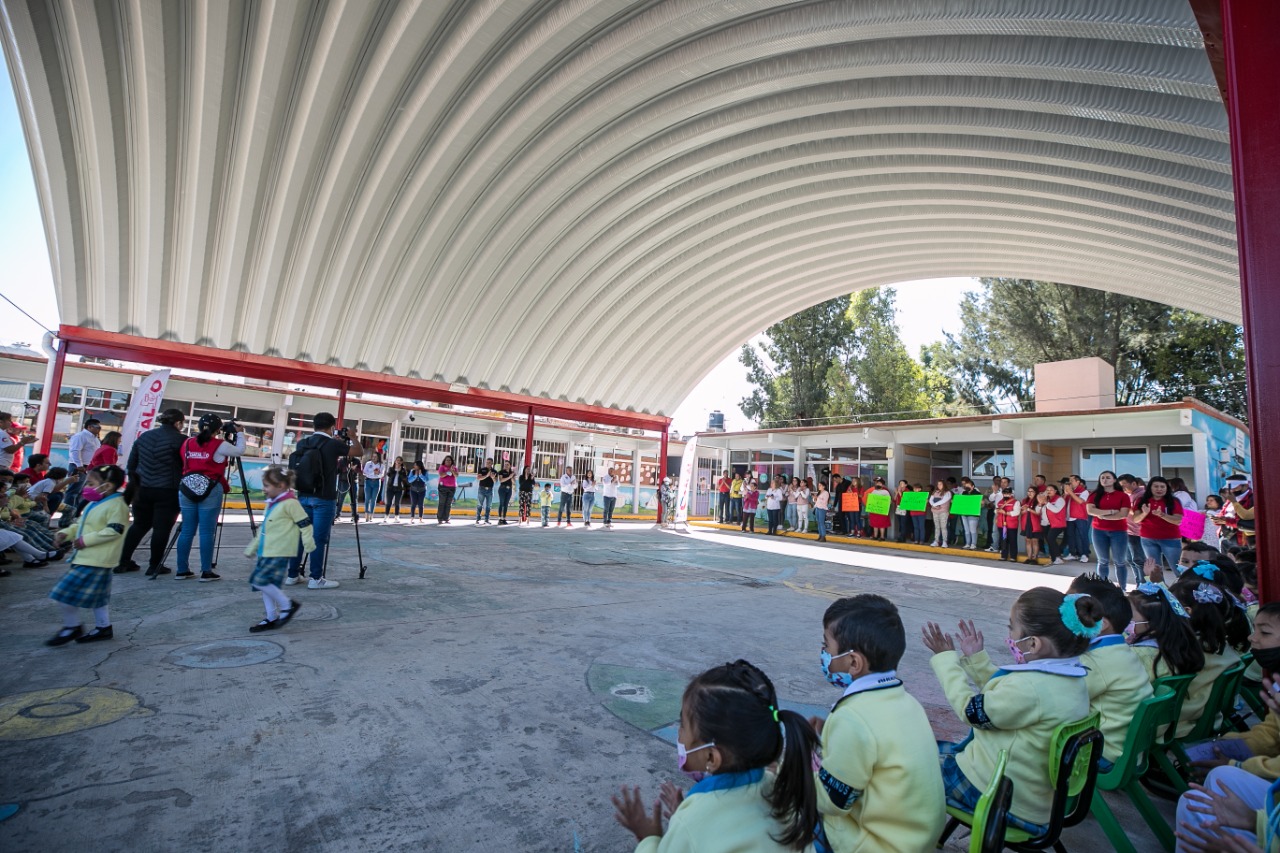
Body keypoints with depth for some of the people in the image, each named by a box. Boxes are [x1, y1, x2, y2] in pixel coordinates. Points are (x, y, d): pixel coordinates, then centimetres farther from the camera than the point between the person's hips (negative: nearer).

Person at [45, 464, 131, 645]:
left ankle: (72, 627, 11)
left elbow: (114, 531, -25)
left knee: (68, 592, -6)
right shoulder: (93, 504, 13)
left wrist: (87, 540, -23)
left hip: (96, 560, -10)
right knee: (97, 595, 17)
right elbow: (82, 524, 23)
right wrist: (67, 533, 6)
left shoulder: (116, 505, -19)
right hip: (85, 557, 10)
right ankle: (103, 627, 27)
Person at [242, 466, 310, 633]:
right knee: (266, 583, 10)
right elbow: (263, 529, 26)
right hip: (266, 551, 9)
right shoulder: (271, 504, 16)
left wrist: (308, 544, -20)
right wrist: (252, 548, 29)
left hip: (280, 553, -9)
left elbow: (304, 524, -15)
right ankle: (271, 618, 20)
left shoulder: (290, 503, -13)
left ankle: (287, 605, -1)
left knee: (261, 580, -15)